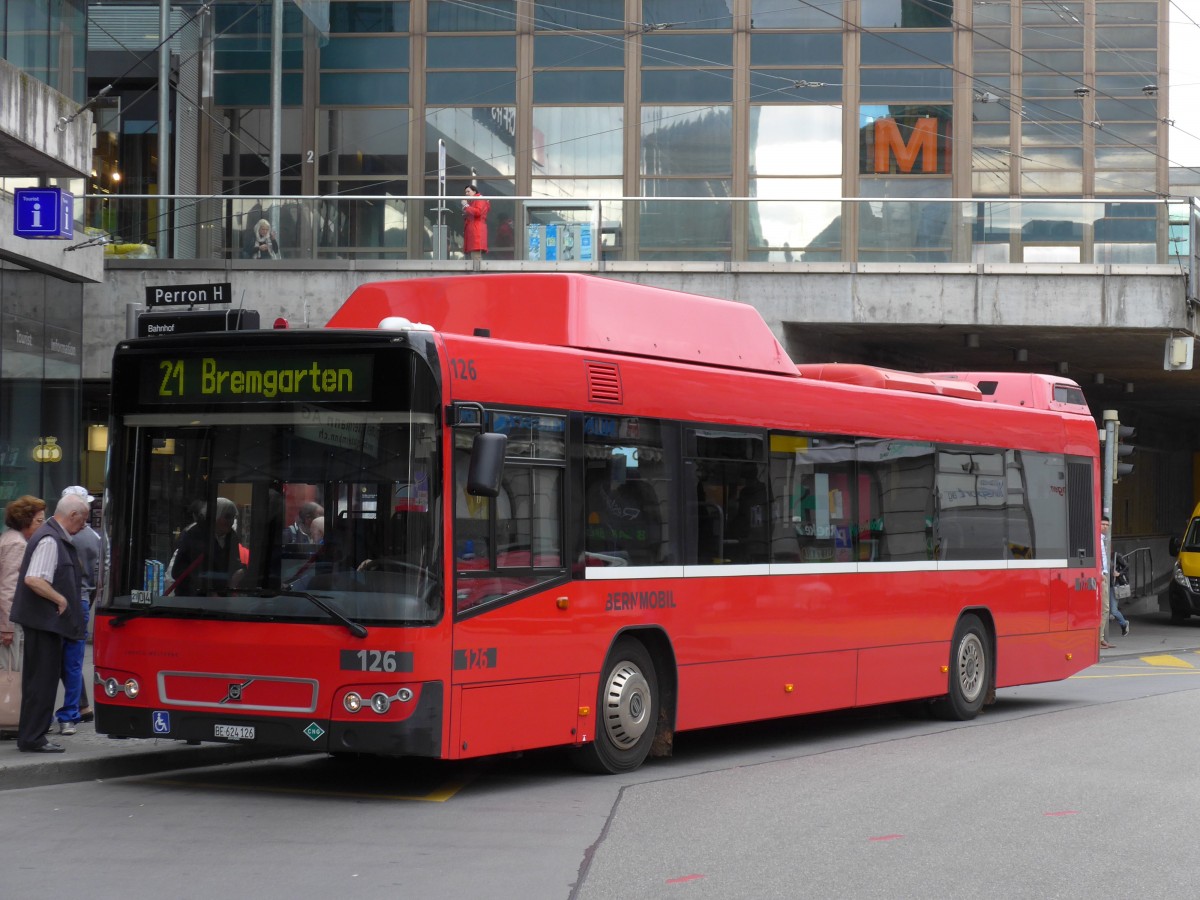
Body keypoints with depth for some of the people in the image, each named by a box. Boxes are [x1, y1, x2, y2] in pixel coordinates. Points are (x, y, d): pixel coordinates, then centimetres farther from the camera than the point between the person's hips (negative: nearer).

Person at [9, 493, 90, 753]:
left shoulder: (58, 539, 15)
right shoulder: (50, 541, -18)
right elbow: (33, 579, -28)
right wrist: (60, 599, -18)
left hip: (45, 621, 11)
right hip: (44, 621, -11)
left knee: (38, 679, 14)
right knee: (43, 679, -6)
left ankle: (31, 737, 20)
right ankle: (33, 739, -2)